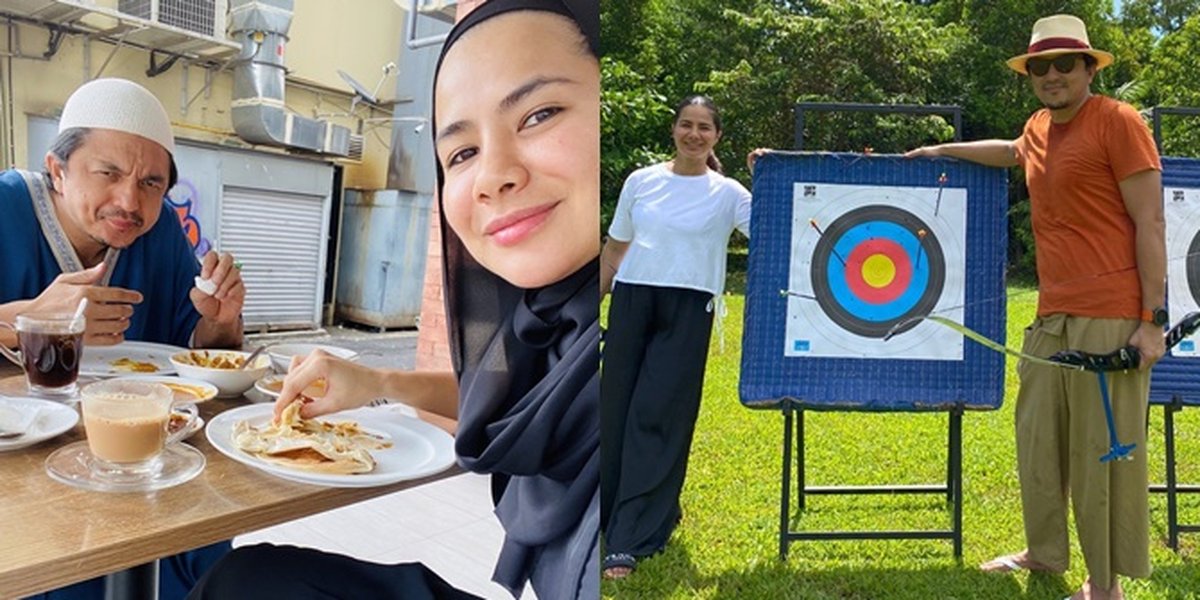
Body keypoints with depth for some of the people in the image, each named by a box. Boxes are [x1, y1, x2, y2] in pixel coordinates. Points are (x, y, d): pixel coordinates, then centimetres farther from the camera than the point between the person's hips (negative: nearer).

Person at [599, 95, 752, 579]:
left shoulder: (727, 193, 4)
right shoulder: (641, 181, 10)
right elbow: (614, 249, 15)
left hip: (688, 309, -3)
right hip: (631, 301, 3)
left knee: (657, 417, -6)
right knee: (615, 410, 7)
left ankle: (629, 542, -1)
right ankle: (656, 510, 29)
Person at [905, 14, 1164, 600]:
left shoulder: (1117, 121, -7)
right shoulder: (1039, 127, 15)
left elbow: (1149, 224, -10)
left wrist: (1152, 319, -14)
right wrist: (944, 149, 41)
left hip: (1111, 318, -7)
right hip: (1051, 317, 8)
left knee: (1105, 448, -2)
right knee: (1038, 439, 13)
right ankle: (1044, 552, 29)